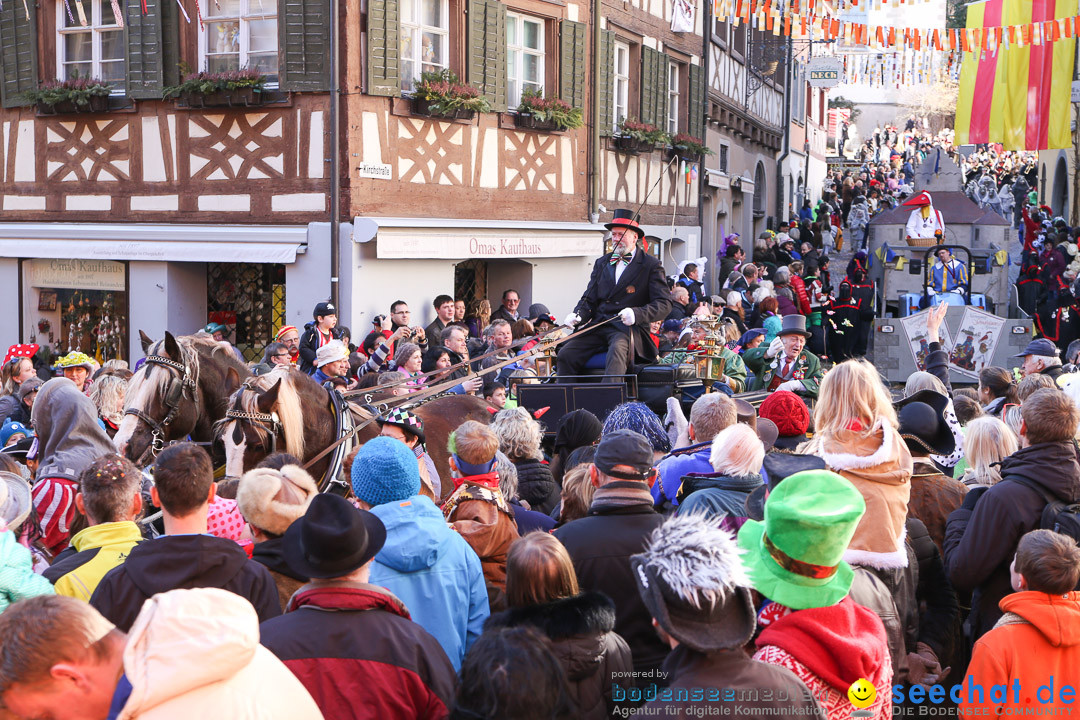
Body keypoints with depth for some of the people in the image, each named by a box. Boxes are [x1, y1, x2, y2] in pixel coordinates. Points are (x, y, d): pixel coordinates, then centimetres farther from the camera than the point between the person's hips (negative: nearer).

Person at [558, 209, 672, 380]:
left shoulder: (651, 265, 5)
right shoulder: (601, 263, 21)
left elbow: (664, 304, -4)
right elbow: (589, 299, 20)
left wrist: (636, 314, -22)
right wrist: (578, 315, -4)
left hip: (630, 329, -5)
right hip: (598, 327, 5)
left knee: (617, 350, -38)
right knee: (566, 354, -19)